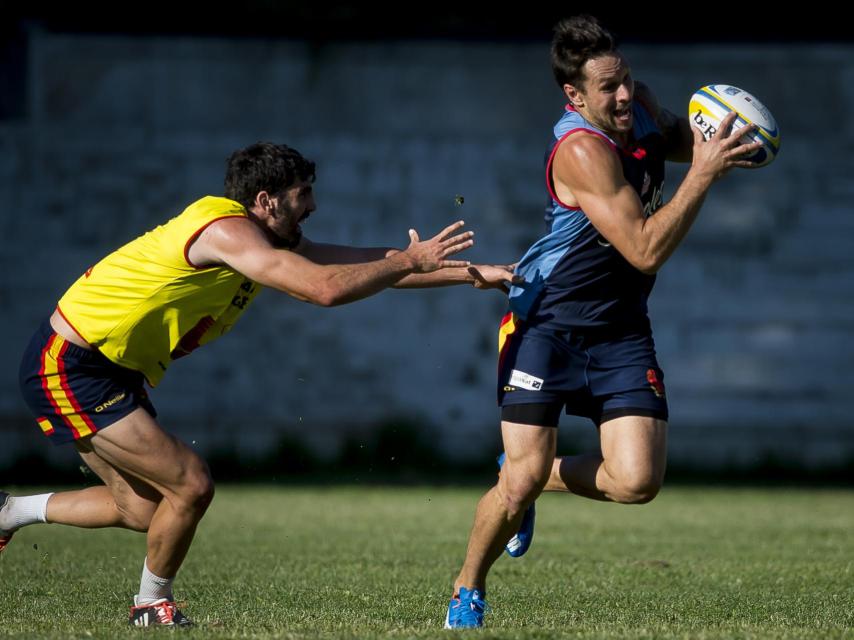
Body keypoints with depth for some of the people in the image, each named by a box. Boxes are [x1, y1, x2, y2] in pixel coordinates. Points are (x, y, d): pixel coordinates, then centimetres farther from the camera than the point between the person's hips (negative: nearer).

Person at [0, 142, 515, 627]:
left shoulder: (273, 241, 7)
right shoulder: (225, 230, -23)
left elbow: (365, 264, 10)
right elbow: (325, 288, -31)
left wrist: (473, 274, 7)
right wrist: (411, 261, -19)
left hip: (107, 370, 10)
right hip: (70, 367, -10)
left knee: (143, 509, 14)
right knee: (191, 484, -13)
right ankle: (153, 603, 9)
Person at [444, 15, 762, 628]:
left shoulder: (639, 105, -2)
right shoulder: (582, 150, -25)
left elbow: (681, 139, 22)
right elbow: (646, 250, -28)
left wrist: (714, 140, -1)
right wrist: (704, 175, -29)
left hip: (620, 331, 6)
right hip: (547, 322, -6)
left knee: (637, 481, -10)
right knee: (522, 480, -11)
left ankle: (531, 477, 20)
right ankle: (467, 589, 17)